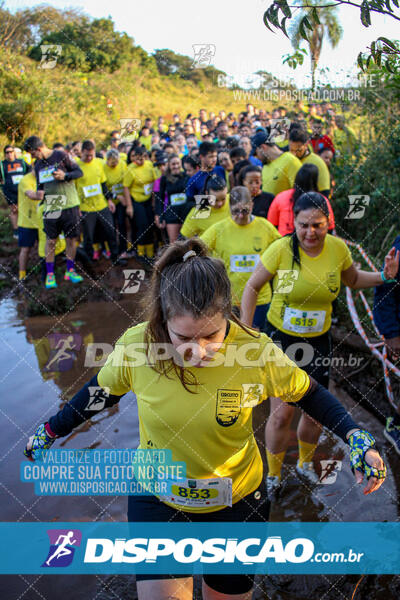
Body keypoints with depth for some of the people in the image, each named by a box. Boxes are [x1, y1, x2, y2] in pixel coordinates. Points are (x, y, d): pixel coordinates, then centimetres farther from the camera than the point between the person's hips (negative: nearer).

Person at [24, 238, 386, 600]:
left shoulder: (257, 351, -24)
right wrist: (51, 431, 7)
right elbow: (102, 391, -1)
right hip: (157, 501, 0)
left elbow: (307, 394, -7)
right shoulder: (136, 346, -22)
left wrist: (357, 437, -19)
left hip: (238, 503, 1)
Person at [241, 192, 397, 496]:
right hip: (280, 339, -3)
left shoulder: (338, 248, -7)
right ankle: (273, 474, 25)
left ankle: (305, 463, 43)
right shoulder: (281, 248, -17)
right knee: (281, 414, -2)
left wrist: (384, 275, -4)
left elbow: (353, 279, 13)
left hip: (318, 342, 3)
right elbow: (252, 287, -7)